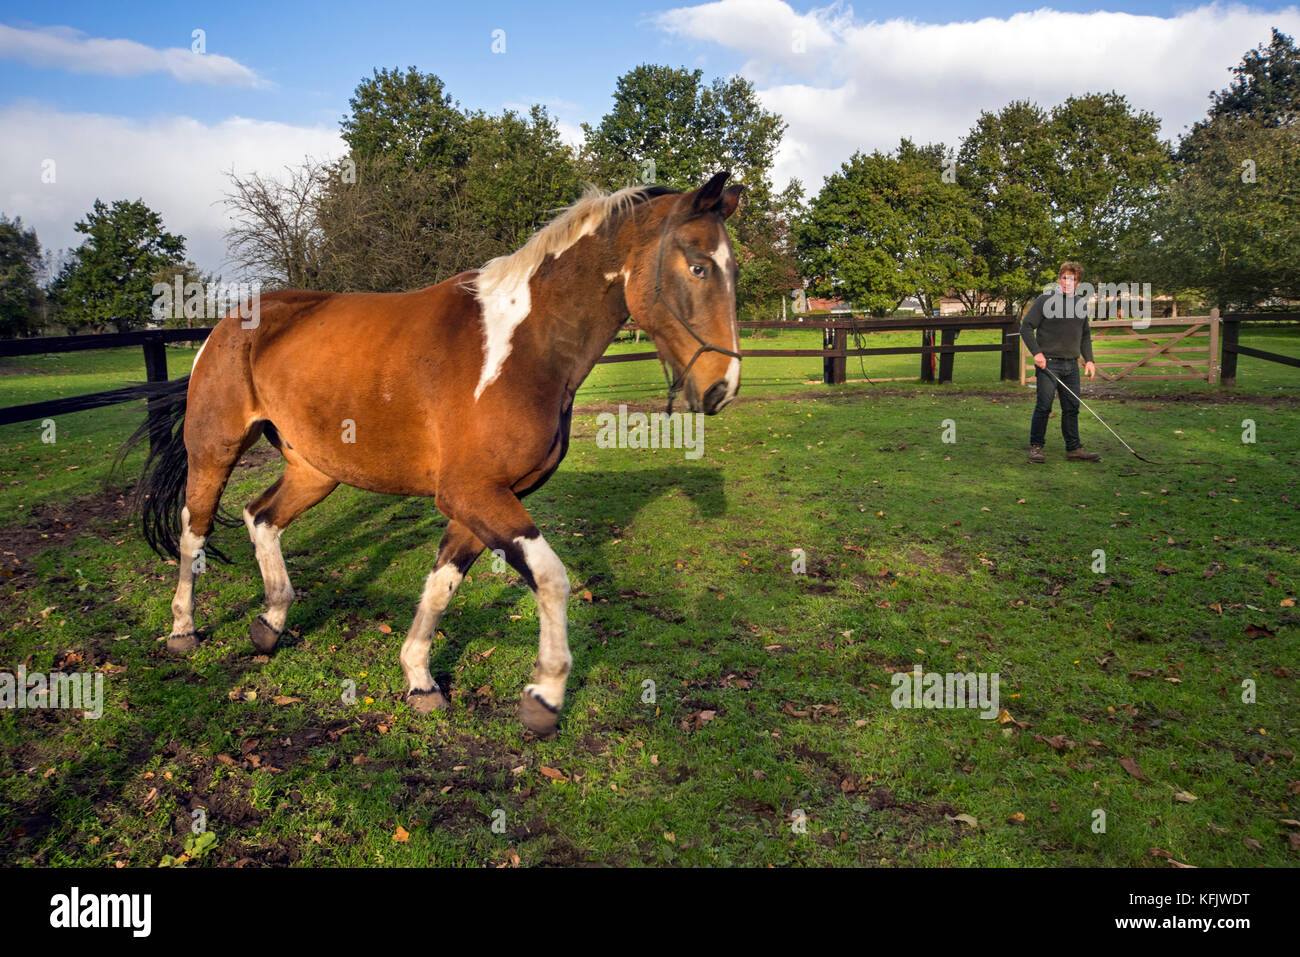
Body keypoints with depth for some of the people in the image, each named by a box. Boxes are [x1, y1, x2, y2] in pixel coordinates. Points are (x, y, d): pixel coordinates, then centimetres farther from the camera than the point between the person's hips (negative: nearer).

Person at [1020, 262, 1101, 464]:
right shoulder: (1045, 300, -4)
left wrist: (1089, 359, 14)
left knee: (1072, 408, 7)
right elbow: (1026, 327, -5)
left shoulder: (1081, 304, 14)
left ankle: (1074, 448, 14)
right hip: (1048, 363, -5)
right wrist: (1036, 352, -13)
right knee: (1044, 407, -5)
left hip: (1072, 365, 6)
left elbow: (1085, 335, 23)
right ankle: (1036, 447, 5)